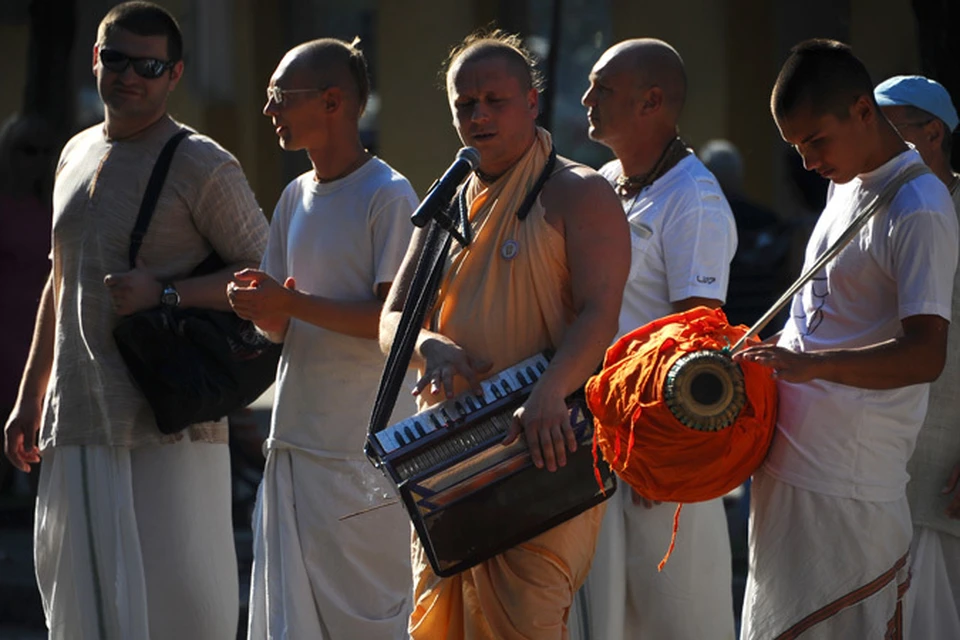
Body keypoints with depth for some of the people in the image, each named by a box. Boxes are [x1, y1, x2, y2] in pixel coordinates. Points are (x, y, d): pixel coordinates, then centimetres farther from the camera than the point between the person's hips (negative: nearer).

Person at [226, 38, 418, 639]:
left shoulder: (388, 196, -8)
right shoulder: (296, 198, 15)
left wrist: (291, 302, -18)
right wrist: (258, 302, -5)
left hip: (363, 444, -7)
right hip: (295, 433, 8)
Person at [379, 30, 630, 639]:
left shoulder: (578, 195, -3)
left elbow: (600, 315, -17)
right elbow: (392, 320, 11)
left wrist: (549, 393, -36)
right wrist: (430, 347, -14)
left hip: (544, 450, -7)